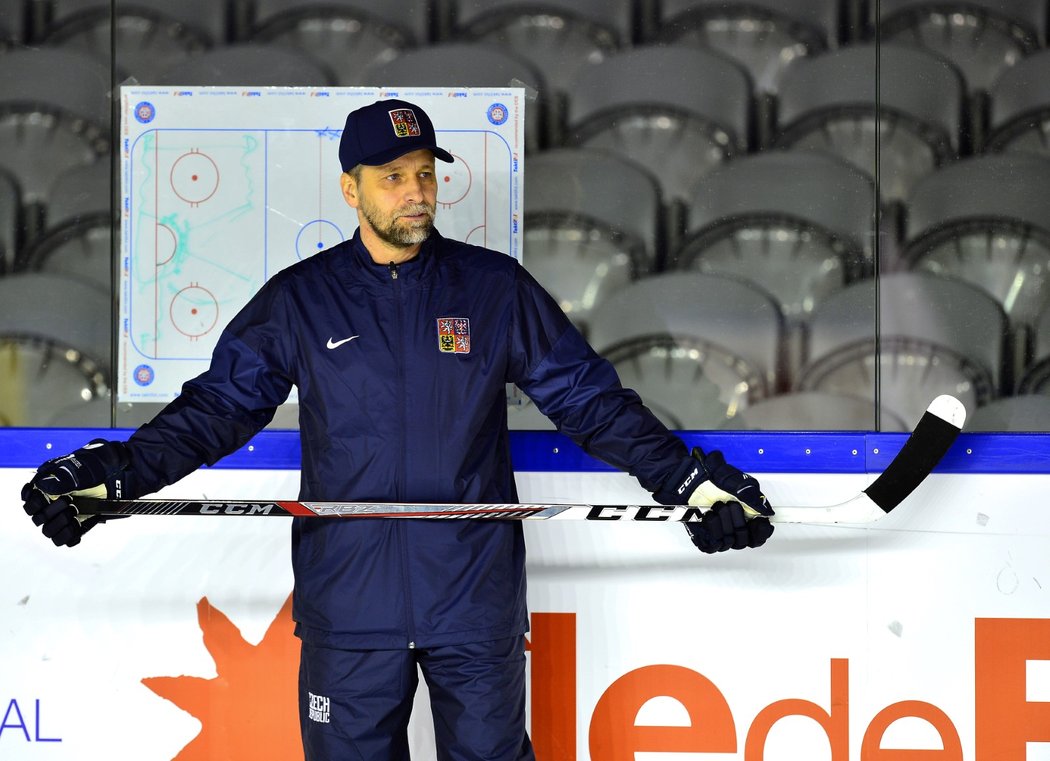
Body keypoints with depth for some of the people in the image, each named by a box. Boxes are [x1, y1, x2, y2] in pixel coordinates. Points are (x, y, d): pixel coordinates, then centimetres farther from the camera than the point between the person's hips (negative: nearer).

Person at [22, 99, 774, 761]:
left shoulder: (497, 288, 2)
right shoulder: (298, 299, 3)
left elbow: (588, 396, 4)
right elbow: (220, 405, 4)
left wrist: (691, 479, -5)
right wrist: (109, 475, -8)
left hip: (476, 601, 0)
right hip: (349, 602, 0)